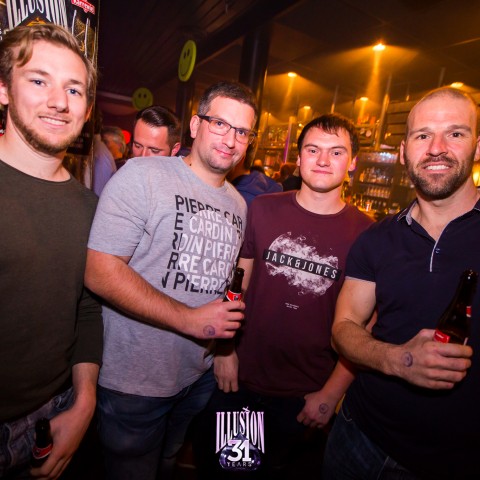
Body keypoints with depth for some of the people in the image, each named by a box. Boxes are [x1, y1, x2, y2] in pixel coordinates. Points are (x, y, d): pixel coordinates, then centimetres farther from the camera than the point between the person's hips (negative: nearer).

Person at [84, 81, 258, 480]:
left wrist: (227, 322, -3)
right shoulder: (142, 176, -15)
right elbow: (100, 271, -22)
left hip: (201, 375, 6)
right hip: (134, 380, -5)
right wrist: (190, 320, -24)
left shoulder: (237, 204, 5)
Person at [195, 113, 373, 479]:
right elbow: (238, 283, 1)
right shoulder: (263, 210, -5)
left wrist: (332, 393, -7)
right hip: (241, 379, 2)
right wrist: (225, 349, -3)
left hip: (308, 398, -1)